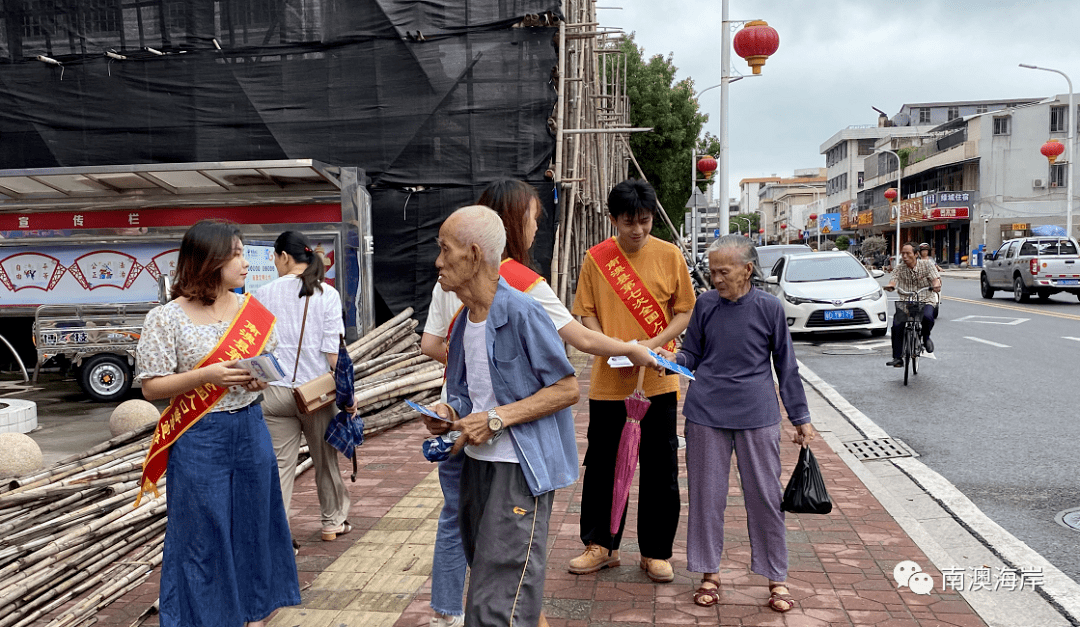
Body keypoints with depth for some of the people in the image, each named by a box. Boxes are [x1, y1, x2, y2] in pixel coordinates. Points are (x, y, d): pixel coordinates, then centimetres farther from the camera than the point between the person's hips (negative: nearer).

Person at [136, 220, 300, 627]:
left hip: (250, 428, 5)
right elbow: (151, 387, -8)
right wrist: (206, 375, -22)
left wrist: (262, 378, -9)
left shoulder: (251, 310, 4)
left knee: (254, 521, 13)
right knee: (204, 532, 4)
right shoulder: (166, 319, -9)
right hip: (199, 437, -4)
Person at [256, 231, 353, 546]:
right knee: (325, 459, 16)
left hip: (274, 390, 0)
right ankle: (332, 523, 31)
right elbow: (332, 349, -9)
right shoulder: (326, 294, -5)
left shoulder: (263, 294, -1)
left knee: (280, 464, 6)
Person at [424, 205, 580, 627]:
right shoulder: (465, 319, 9)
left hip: (519, 468, -9)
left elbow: (567, 389, -15)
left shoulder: (521, 312, -17)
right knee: (486, 573, 21)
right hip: (477, 461, 9)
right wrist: (451, 412, -1)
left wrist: (497, 419, -20)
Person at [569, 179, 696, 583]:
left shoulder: (669, 255, 0)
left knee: (660, 470, 6)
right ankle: (601, 545, 25)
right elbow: (587, 312, 3)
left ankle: (655, 552, 22)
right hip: (608, 381, 1)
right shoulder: (596, 258, 0)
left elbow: (685, 311, 3)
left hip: (658, 381, 0)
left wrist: (654, 343, -13)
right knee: (601, 465, 8)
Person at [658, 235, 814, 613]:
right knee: (707, 495, 8)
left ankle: (776, 579, 20)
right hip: (706, 413, 2)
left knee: (766, 497, 5)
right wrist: (673, 359, -13)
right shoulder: (705, 305, 1)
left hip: (757, 415, -1)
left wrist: (801, 417, 7)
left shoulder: (769, 308, -3)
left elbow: (786, 366, 5)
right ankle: (709, 574, 24)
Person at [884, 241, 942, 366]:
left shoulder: (927, 264, -3)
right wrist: (890, 286, -38)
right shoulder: (899, 268, 1)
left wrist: (936, 285, -36)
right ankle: (897, 358, -4)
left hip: (925, 301, -2)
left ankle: (926, 337, 2)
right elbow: (894, 280, -13)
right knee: (897, 325, -16)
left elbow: (936, 279, -11)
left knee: (927, 317, -33)